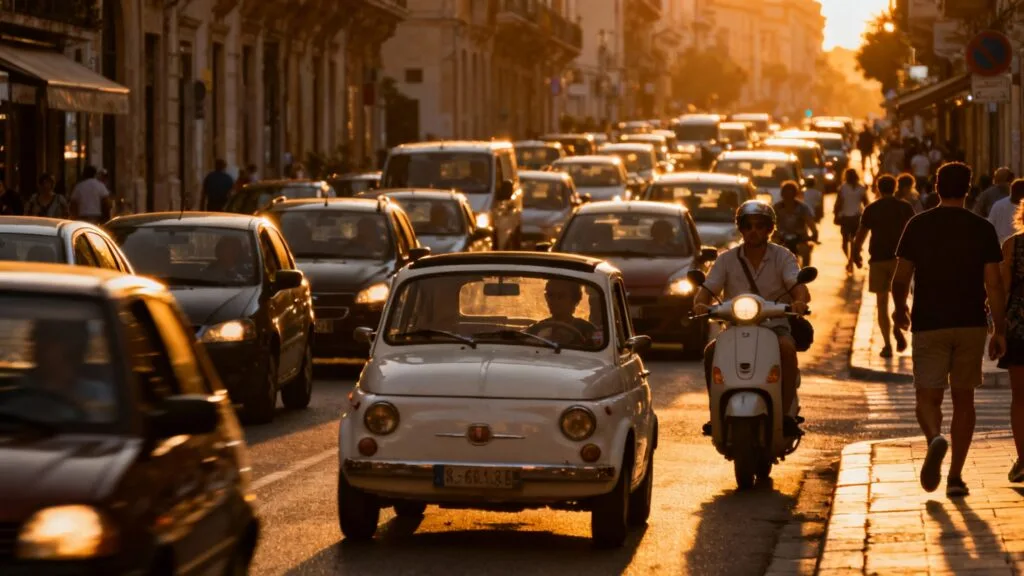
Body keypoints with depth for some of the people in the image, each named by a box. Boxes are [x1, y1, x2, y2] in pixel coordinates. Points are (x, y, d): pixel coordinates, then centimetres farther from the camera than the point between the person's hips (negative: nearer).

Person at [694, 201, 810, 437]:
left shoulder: (783, 257, 3)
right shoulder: (727, 260, 7)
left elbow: (799, 288, -12)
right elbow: (707, 290, 0)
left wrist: (799, 301, -37)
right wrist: (699, 304, -26)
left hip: (775, 325, -2)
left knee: (787, 347, -35)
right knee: (711, 351, -27)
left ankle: (786, 414, -29)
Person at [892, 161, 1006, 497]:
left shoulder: (918, 226, -2)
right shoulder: (982, 229, -2)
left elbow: (901, 278, -2)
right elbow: (993, 284, -6)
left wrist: (900, 309, 17)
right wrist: (1000, 330, -1)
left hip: (929, 324, -1)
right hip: (971, 324, 1)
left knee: (928, 397, 3)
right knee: (963, 398, 11)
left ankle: (935, 438, -30)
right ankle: (955, 476, 9)